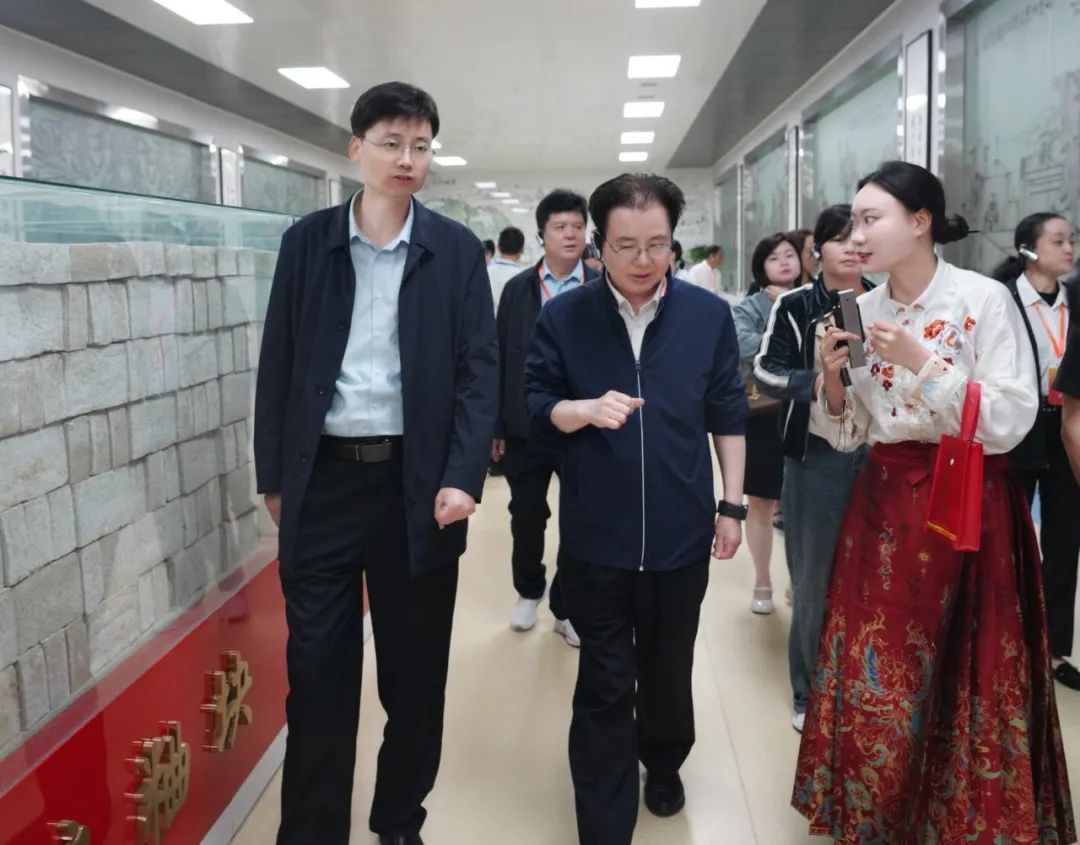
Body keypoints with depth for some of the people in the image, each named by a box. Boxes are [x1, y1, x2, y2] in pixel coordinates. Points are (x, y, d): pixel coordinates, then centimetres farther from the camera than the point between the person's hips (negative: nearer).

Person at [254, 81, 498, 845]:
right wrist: (274, 476, 4)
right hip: (323, 478, 1)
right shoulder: (308, 242, 5)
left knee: (415, 666, 11)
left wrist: (463, 476, -12)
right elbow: (279, 364, 6)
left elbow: (480, 368, -2)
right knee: (317, 666, 6)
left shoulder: (457, 249, 2)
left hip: (418, 478, 0)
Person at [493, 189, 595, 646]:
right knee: (526, 518, 13)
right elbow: (501, 359, 2)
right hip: (526, 426, 2)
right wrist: (496, 425, 0)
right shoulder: (517, 288, 2)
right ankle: (529, 591, 37)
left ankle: (567, 606, 25)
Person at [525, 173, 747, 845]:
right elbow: (533, 406, -2)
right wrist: (585, 409, -22)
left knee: (669, 670, 20)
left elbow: (728, 415, 5)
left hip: (682, 533, 2)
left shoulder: (710, 314, -1)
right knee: (604, 687, 6)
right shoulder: (563, 317, -5)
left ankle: (664, 764, 47)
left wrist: (733, 503, 4)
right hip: (596, 537, -1)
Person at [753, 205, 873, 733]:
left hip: (879, 455, 2)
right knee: (816, 578, 7)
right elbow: (765, 372, -7)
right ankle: (811, 694, 22)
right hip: (817, 458, -2)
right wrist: (814, 382, -23)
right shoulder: (795, 307, -2)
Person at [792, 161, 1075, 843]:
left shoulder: (986, 300, -11)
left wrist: (920, 362, -21)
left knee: (965, 676, 6)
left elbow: (1010, 422, -16)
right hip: (885, 504, 4)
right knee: (877, 669, 9)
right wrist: (834, 378, -11)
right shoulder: (863, 311, 4)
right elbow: (850, 434, 8)